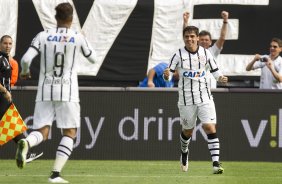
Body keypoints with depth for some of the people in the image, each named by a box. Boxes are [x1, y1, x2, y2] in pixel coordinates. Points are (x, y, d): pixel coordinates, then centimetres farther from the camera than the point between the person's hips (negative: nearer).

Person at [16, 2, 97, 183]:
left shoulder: (43, 36, 3)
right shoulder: (78, 38, -1)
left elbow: (26, 59, -6)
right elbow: (93, 58, 15)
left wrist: (25, 72, 15)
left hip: (45, 91, 2)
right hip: (67, 92, -2)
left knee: (42, 132, 5)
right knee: (70, 133, 6)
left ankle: (26, 143, -32)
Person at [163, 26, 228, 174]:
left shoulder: (206, 53, 3)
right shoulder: (179, 54, -2)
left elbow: (214, 70, 11)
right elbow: (169, 73, -1)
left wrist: (220, 78, -10)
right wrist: (167, 75, -24)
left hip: (204, 97, 0)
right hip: (186, 99, 0)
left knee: (210, 127, -13)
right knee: (188, 130, 12)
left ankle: (216, 163, -16)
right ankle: (184, 152, 45)